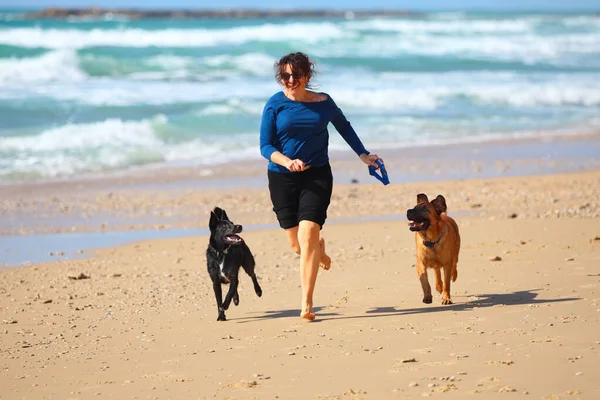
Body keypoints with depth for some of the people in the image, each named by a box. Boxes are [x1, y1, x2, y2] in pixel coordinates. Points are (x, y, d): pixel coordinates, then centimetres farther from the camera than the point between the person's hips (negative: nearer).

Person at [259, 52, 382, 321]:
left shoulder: (323, 102, 1)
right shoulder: (275, 104, -5)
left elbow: (344, 127, 21)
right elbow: (265, 146, -7)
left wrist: (363, 155, 22)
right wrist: (287, 162, -25)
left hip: (317, 175, -1)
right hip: (282, 178, 1)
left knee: (308, 233, -18)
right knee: (297, 244, 5)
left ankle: (306, 304, -17)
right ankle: (319, 249, 45)